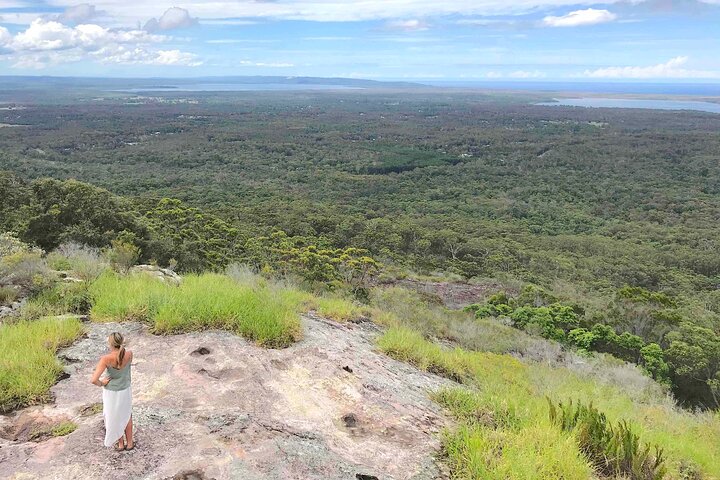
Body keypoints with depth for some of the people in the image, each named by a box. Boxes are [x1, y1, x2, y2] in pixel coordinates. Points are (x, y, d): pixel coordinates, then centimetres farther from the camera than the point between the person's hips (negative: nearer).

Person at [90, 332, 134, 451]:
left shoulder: (106, 359, -31)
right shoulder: (129, 354, -21)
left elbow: (93, 380, -34)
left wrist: (101, 383, -17)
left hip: (111, 393, -2)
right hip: (126, 390, 2)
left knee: (115, 417, 24)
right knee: (127, 416, 28)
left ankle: (120, 444, 42)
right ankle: (129, 442, 41)